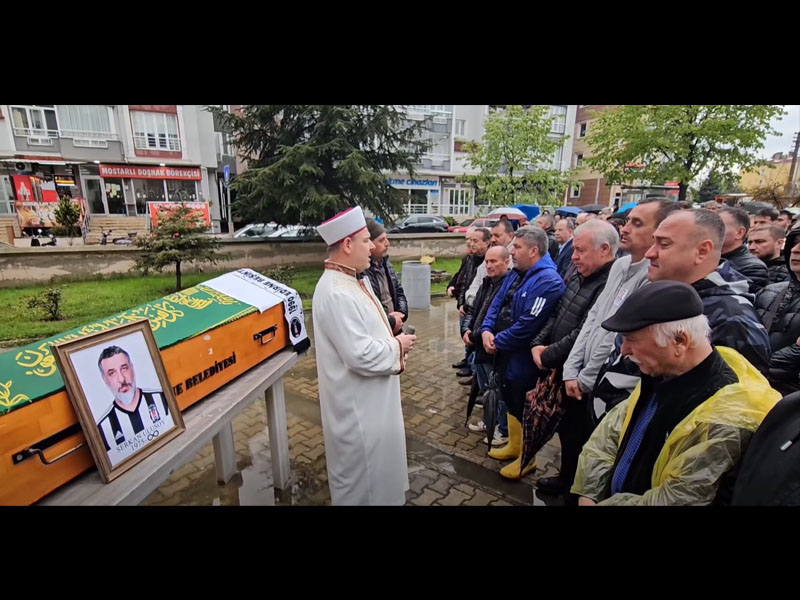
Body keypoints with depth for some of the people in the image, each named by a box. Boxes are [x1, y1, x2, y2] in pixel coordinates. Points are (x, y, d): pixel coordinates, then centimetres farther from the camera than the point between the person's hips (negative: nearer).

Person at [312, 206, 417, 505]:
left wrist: (394, 347, 0)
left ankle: (376, 495, 50)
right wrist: (398, 347, -15)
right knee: (360, 471, 13)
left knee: (374, 463, 28)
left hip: (370, 398, 10)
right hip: (357, 403, -10)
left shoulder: (353, 280, 4)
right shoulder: (336, 293, -29)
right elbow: (362, 355, -31)